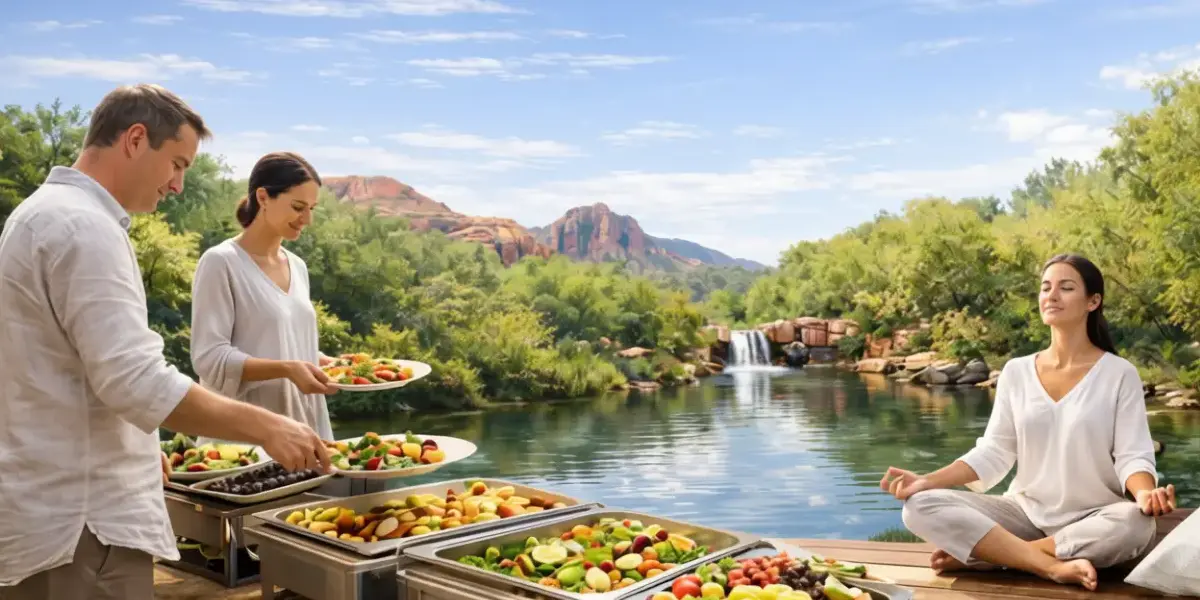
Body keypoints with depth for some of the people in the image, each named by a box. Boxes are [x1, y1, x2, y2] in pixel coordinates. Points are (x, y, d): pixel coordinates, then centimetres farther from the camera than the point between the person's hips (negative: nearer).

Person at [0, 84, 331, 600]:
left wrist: (138, 448, 24)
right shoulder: (84, 227, -19)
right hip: (80, 519, -10)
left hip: (52, 507, 10)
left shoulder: (45, 213, 15)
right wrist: (265, 427, -20)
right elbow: (136, 381, -26)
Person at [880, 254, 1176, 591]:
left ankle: (979, 554, -25)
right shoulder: (1016, 372, 5)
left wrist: (1146, 494, -31)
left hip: (1092, 519, -1)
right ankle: (1055, 566, -30)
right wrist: (927, 480, -11)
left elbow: (1132, 455, -8)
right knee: (921, 507, -21)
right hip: (1025, 511, 2)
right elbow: (993, 453, 2)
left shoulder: (1119, 374, -3)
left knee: (1135, 524, -37)